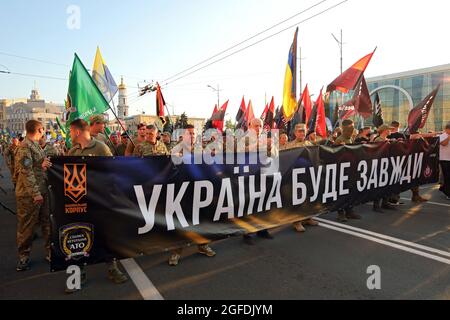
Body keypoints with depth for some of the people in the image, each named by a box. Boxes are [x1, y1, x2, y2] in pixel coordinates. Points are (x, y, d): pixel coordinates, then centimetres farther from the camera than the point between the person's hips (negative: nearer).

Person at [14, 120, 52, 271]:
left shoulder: (36, 146, 13)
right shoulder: (25, 147, -15)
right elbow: (26, 171, -20)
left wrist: (43, 165, -4)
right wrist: (35, 193, -21)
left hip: (41, 191, 8)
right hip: (29, 194, -8)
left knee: (47, 222, 12)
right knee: (27, 226, 5)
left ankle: (51, 251, 23)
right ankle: (24, 256, 20)